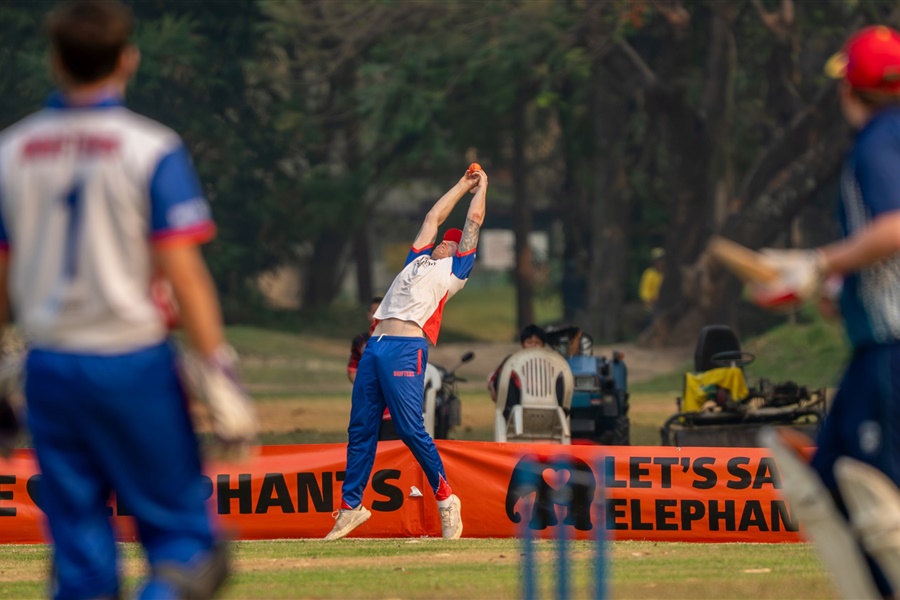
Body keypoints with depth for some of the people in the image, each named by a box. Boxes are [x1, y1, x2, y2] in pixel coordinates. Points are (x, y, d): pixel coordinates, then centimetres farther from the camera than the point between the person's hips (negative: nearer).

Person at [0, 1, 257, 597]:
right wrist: (219, 375, -9)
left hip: (48, 367, 4)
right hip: (132, 363, -4)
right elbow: (184, 274, -12)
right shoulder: (150, 149, -7)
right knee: (182, 531, 4)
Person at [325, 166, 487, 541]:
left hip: (406, 347, -7)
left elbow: (474, 220, 16)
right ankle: (351, 505, 9)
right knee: (360, 429, 5)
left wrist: (481, 186, 31)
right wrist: (463, 184, 44)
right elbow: (434, 217, 38)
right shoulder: (419, 260, 29)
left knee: (410, 429, -12)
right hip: (375, 346, 7)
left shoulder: (455, 269, 12)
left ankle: (445, 499, -1)